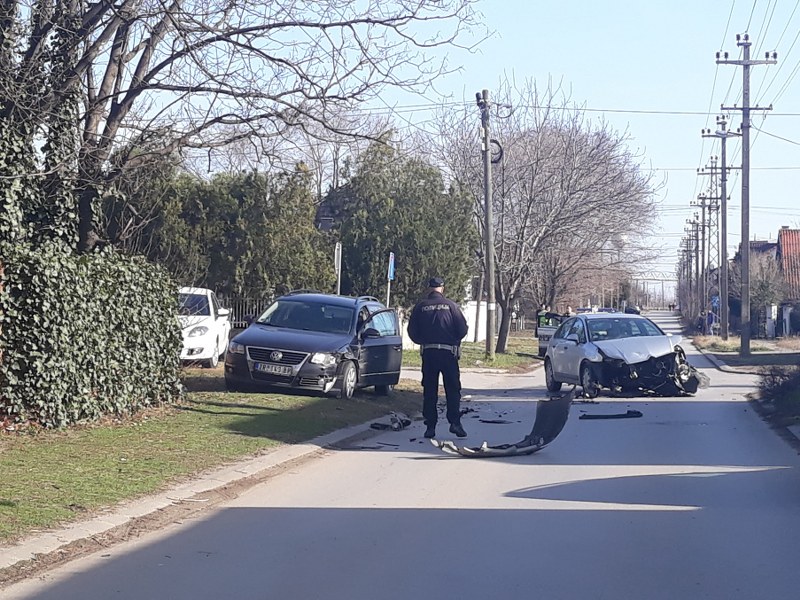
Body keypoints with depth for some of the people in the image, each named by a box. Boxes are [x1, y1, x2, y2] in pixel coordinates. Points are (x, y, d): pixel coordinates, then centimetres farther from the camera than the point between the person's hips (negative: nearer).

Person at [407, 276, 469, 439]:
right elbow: (462, 328, -5)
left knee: (429, 391, 7)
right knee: (453, 389, 5)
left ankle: (430, 426, 5)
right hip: (448, 352, -1)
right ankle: (454, 422, -7)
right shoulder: (451, 305, -3)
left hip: (428, 352, 1)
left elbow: (412, 331, 2)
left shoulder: (421, 307, 2)